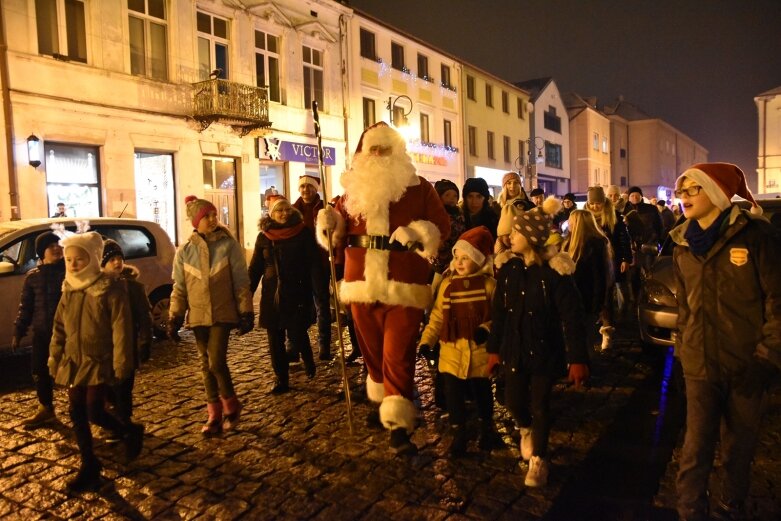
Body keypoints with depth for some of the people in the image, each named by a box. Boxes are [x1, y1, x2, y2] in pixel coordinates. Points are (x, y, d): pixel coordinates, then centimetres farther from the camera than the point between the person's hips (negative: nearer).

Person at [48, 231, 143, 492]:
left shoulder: (110, 289, -12)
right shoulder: (68, 291, 7)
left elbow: (121, 329, -14)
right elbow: (59, 328, 15)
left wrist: (121, 363, -16)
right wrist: (55, 359, 11)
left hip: (98, 362, -6)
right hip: (72, 362, 6)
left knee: (95, 414, -10)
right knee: (77, 415, 8)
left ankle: (131, 432, 19)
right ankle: (89, 465, 23)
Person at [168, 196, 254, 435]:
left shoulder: (228, 244, -5)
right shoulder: (185, 251, 3)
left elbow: (241, 281, -4)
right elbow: (179, 287, 7)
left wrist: (246, 312, -6)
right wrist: (174, 317, 2)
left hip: (223, 313, -3)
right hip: (198, 316, 3)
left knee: (216, 362, -12)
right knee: (206, 366, 9)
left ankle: (231, 406, 12)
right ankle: (214, 414, 21)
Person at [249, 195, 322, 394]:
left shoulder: (303, 233, -2)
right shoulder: (263, 237, 6)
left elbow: (315, 263, -5)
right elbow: (255, 268, 10)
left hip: (297, 294, -3)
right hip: (272, 295, 3)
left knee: (296, 335, -5)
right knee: (275, 340, 5)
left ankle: (308, 360, 28)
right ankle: (281, 380, 19)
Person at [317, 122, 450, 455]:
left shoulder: (419, 188, 1)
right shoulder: (353, 188, 11)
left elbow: (442, 225, -4)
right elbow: (339, 233, 16)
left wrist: (418, 232, -23)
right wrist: (328, 222, -6)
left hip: (403, 286, -4)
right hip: (362, 283, 4)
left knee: (398, 355, -7)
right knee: (372, 350, 18)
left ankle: (399, 426, -1)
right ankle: (383, 402, 40)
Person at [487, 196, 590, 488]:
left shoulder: (555, 273, -16)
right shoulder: (508, 269, -2)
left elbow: (572, 318, -15)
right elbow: (498, 312, 5)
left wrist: (577, 359, -16)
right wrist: (494, 349, 8)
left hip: (545, 350, -4)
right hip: (515, 350, 4)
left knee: (540, 406, 6)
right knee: (513, 402, 8)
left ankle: (538, 459, 28)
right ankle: (526, 430, 44)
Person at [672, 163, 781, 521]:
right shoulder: (684, 245, 7)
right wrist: (682, 348, 11)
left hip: (746, 368, -2)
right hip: (700, 366, 3)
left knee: (739, 448, 13)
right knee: (696, 449, 1)